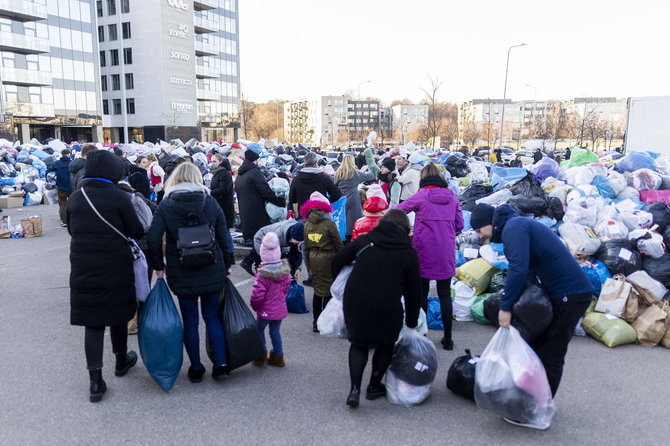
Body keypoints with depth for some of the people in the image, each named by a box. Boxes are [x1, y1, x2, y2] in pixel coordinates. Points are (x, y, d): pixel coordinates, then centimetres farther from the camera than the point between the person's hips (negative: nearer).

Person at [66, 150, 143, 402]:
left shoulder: (74, 199, 1)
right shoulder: (118, 197, -13)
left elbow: (71, 230, 14)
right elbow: (137, 232, -8)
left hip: (83, 270, 3)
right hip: (116, 268, -3)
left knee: (92, 324, 6)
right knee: (117, 316, 16)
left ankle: (96, 382, 4)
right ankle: (121, 361, 37)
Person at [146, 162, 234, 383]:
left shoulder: (165, 205, -3)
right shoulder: (211, 202, 1)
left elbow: (153, 238, -11)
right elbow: (223, 237, 3)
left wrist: (158, 266, 1)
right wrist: (227, 265, 12)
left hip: (182, 274, -1)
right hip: (212, 271, 2)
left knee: (190, 321, 10)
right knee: (212, 316, 14)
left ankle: (196, 368, 21)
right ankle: (221, 364, 11)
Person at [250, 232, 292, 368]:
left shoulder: (262, 274, -23)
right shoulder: (284, 270, -5)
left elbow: (257, 294, -20)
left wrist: (254, 305, 0)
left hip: (266, 310, -5)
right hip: (280, 308, 5)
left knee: (259, 329, 17)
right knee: (275, 331, 18)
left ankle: (261, 355, 20)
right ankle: (277, 357, 25)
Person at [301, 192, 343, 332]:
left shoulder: (307, 224, 4)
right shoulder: (329, 224, -12)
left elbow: (306, 248, 11)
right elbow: (339, 246, -6)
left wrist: (309, 265, 20)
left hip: (314, 261, 5)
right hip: (328, 259, -5)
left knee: (317, 290, 15)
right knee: (328, 291, 4)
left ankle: (316, 322, 22)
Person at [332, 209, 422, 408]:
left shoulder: (363, 240, 7)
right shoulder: (409, 253, 3)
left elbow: (337, 261, 9)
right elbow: (413, 290, 6)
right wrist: (412, 321, 16)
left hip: (354, 304, 2)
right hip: (387, 310, -2)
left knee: (358, 343, 22)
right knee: (385, 345, 24)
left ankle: (355, 388, 9)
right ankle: (374, 386, 35)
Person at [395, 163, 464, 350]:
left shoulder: (420, 196, -6)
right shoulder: (452, 197, 5)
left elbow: (399, 210, 5)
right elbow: (459, 224, 7)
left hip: (424, 250, -3)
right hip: (446, 251, 3)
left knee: (421, 293, 8)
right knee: (445, 294, 11)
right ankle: (447, 338, 18)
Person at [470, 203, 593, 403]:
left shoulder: (513, 227, -13)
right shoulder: (518, 224, 18)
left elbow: (518, 269, -26)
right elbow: (529, 268, 20)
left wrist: (505, 306, -19)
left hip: (569, 294, -10)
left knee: (550, 356, -3)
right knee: (538, 347, 15)